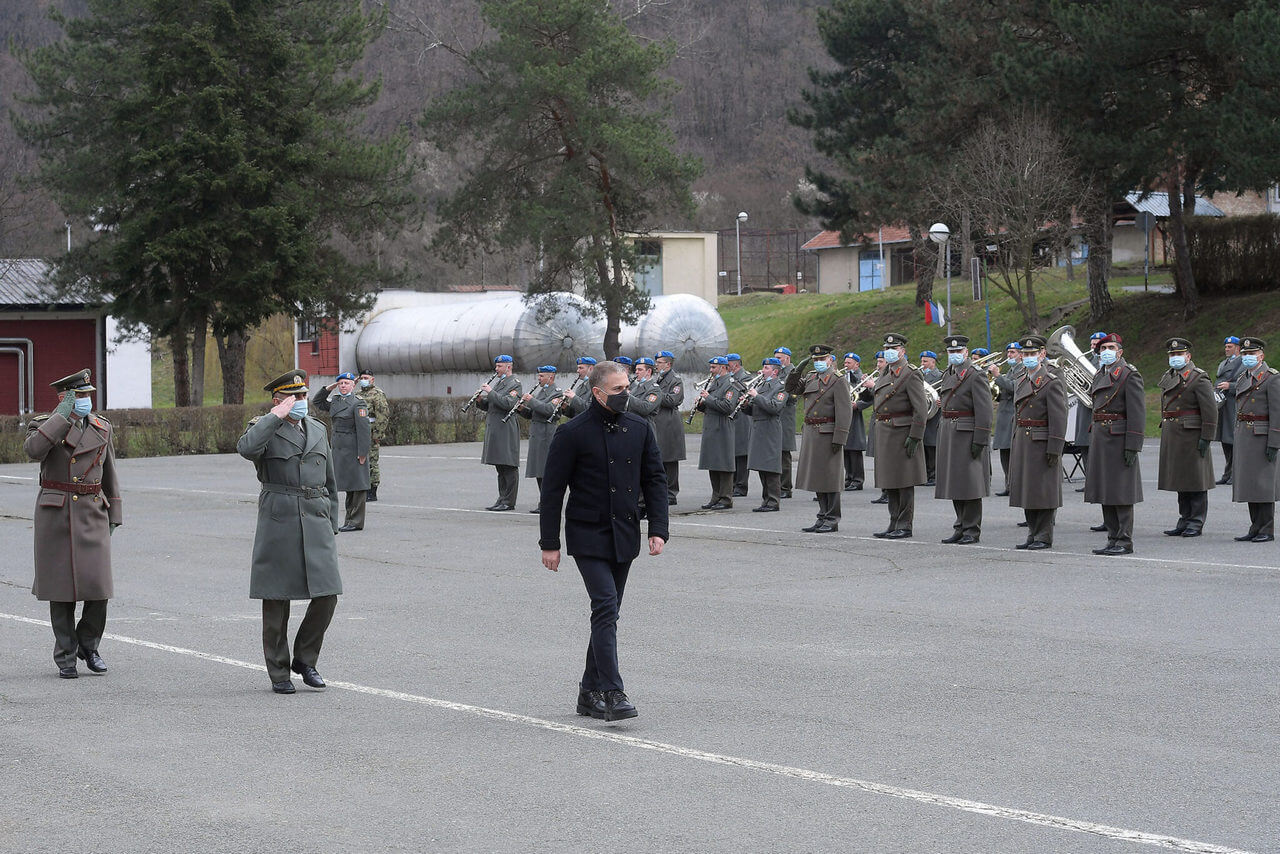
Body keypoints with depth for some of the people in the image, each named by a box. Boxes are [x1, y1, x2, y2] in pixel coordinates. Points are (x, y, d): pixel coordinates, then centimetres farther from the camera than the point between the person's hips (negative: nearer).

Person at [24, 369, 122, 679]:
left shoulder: (102, 428, 9)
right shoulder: (44, 425, 0)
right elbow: (33, 450, -24)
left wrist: (114, 516, 12)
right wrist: (63, 416, -20)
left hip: (92, 515, 2)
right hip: (55, 514, -2)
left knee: (98, 585, -5)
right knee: (62, 589, 1)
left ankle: (88, 645, 17)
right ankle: (65, 656, 12)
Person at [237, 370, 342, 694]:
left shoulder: (317, 429, 16)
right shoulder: (264, 428, 0)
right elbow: (246, 448, -26)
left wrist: (332, 527, 18)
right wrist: (276, 417, -16)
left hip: (316, 521, 4)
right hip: (278, 523, -4)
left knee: (327, 595, -4)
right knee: (277, 600, 1)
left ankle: (304, 660, 14)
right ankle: (279, 673, 11)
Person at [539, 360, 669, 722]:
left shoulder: (640, 429, 6)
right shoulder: (573, 434, -9)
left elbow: (655, 479, 11)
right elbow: (552, 489, -5)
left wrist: (658, 529, 0)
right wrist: (550, 543, -5)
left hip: (624, 536, 5)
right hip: (588, 536, -5)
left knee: (607, 612, 10)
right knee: (606, 607, -17)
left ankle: (590, 692, 19)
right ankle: (612, 693, -19)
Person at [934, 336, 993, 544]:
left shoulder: (976, 377, -9)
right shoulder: (948, 376, 16)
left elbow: (985, 412, -14)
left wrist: (979, 441, -19)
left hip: (968, 437, -8)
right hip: (949, 436, 8)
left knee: (969, 486, -4)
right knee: (954, 485, 10)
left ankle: (972, 530, 0)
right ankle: (961, 527, 17)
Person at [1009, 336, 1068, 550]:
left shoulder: (1052, 382, -10)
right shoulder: (1021, 380, 14)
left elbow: (1058, 418, -14)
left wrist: (1054, 449, -18)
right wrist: (1016, 442, 15)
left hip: (1042, 444, -8)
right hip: (1022, 442, 8)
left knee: (1043, 491, -3)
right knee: (1026, 491, 11)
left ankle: (1044, 537, 3)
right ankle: (1033, 534, 19)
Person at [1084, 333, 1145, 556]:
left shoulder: (1129, 375, -9)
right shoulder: (1099, 375, 16)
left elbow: (1137, 413, -14)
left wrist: (1132, 446, -19)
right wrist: (1094, 442, 18)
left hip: (1119, 440, -9)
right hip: (1100, 438, 9)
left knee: (1121, 493, -5)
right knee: (1105, 493, 10)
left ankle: (1125, 541, -1)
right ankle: (1113, 539, 15)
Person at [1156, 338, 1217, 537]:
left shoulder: (1199, 378, -9)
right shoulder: (1167, 378, 15)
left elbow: (1210, 410, -13)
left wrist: (1206, 438, -16)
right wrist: (1165, 434, 17)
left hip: (1191, 436, -8)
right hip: (1171, 436, 8)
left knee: (1195, 481, -2)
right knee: (1181, 481, 11)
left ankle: (1196, 523, 1)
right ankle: (1185, 520, 17)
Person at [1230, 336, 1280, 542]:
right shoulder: (1243, 379, 16)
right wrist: (1238, 440, 17)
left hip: (1262, 437, -8)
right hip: (1243, 436, 8)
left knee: (1263, 483, -6)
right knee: (1249, 483, 8)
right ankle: (1256, 528, 13)